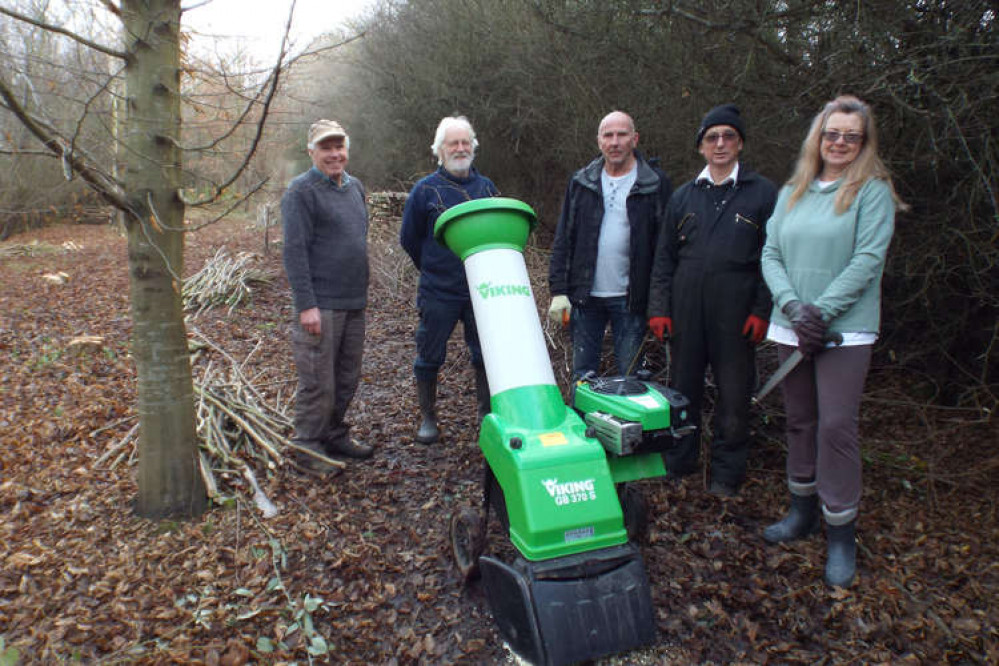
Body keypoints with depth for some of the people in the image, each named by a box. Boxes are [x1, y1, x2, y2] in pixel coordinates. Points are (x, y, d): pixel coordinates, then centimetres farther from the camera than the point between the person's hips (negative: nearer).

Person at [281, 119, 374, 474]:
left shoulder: (355, 187, 15)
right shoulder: (301, 191, -9)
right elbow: (295, 251, -15)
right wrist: (306, 305, -20)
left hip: (354, 303, 8)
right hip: (320, 305, -7)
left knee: (347, 378, 15)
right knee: (318, 381, -2)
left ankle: (335, 436, 29)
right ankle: (308, 446, 11)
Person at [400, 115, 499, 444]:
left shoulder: (486, 187, 8)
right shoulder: (425, 190, -2)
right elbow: (409, 238, 6)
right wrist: (433, 270, 11)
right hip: (438, 292, -3)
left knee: (485, 354, 9)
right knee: (430, 356, 6)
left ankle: (487, 414, 24)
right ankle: (428, 418, 22)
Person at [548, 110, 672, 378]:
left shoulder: (656, 183, -2)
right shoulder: (580, 182, 7)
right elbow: (563, 240, 7)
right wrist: (558, 291, -1)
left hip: (630, 297, -2)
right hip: (585, 295, 3)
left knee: (630, 377, 7)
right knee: (582, 374, 11)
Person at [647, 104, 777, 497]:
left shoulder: (763, 194, 4)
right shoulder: (684, 196, 13)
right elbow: (665, 256, 12)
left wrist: (762, 311, -8)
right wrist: (659, 308, 3)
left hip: (736, 312, -2)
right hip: (687, 310, 3)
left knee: (734, 394, 4)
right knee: (683, 388, 11)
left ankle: (726, 474, 20)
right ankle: (678, 463, 27)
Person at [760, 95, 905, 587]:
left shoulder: (872, 191, -1)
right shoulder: (792, 193, 13)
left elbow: (868, 259, -11)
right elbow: (770, 255, 6)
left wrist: (821, 311, -17)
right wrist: (793, 306, -10)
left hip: (845, 330, -5)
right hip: (791, 326, 5)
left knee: (836, 426, -6)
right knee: (799, 421, 13)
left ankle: (841, 533, 7)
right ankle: (803, 510, 28)